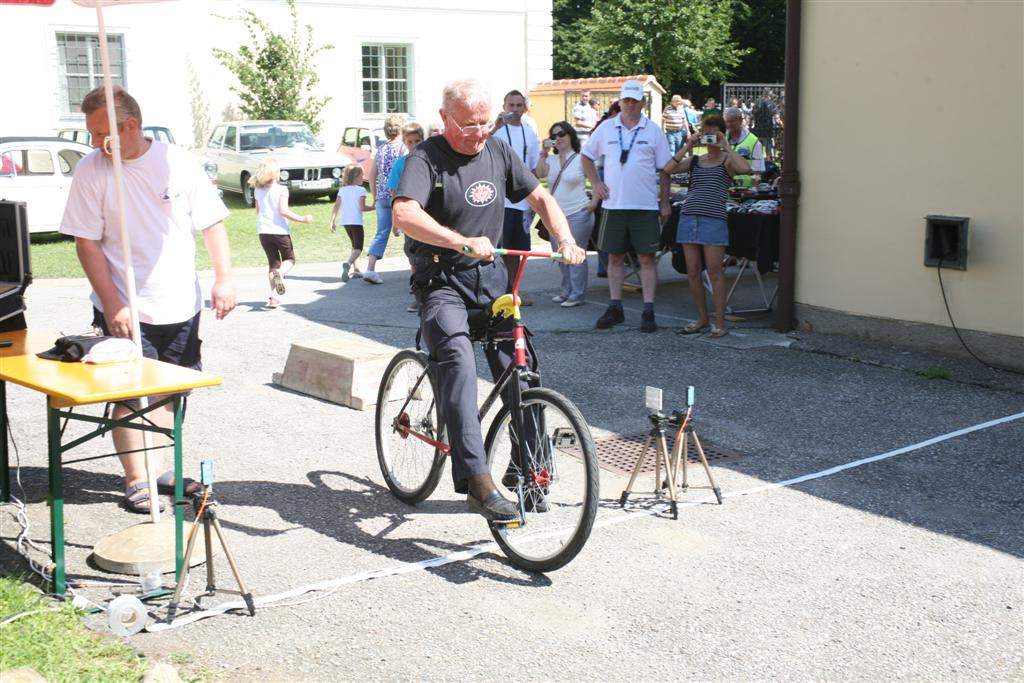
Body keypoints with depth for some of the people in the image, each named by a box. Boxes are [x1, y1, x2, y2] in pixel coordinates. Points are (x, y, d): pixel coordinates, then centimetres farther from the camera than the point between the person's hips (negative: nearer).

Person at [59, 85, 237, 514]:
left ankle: (160, 468, 27)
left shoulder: (178, 162, -4)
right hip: (125, 310, -2)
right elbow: (87, 244, -6)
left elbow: (212, 224, 2)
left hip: (180, 306, 2)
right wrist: (112, 304, -13)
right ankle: (136, 480, 11)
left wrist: (223, 279, -8)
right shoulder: (91, 171, -7)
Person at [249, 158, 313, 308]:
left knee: (273, 262, 11)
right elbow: (284, 211, -19)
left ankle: (274, 297, -1)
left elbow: (258, 211, 15)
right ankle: (280, 273, -19)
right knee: (289, 259, 16)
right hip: (280, 230, -4)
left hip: (263, 231, 4)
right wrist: (302, 219, -13)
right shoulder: (281, 189, -10)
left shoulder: (258, 190, 7)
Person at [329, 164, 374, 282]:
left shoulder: (342, 190, 8)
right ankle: (348, 263, -32)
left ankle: (355, 269, 19)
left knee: (354, 245, 23)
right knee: (358, 248, -4)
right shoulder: (361, 190, -7)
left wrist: (333, 221, 4)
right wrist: (374, 207, 0)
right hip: (356, 222, -6)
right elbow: (362, 208, -14)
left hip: (345, 222, 6)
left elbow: (336, 206, 3)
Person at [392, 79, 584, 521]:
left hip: (489, 276, 5)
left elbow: (540, 198, 13)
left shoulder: (498, 152, 7)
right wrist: (464, 242, -41)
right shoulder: (426, 158, -11)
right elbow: (405, 214, -28)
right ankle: (477, 480, -34)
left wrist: (566, 242, -6)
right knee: (458, 360, -27)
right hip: (441, 281, -5)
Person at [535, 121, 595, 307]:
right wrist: (544, 152, -6)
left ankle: (576, 295, -2)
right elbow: (540, 173, -5)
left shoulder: (581, 159, -2)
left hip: (577, 215, -6)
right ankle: (566, 292, 22)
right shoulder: (552, 160, 13)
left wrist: (594, 202, -11)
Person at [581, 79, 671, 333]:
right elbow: (587, 156, 18)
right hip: (613, 205, 2)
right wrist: (595, 183, 6)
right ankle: (615, 308, 17)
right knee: (615, 257, 8)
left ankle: (648, 311, 2)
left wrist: (665, 202, 1)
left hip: (645, 206, -2)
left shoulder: (653, 131, 2)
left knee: (647, 258, -1)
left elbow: (665, 169, 4)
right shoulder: (606, 128, 6)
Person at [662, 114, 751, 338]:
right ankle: (702, 319, 17)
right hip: (688, 217, 5)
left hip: (713, 220, -5)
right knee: (693, 272, 6)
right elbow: (668, 169, 2)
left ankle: (720, 323, 2)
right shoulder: (694, 161, 17)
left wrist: (726, 146, -10)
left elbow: (745, 168, -18)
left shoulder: (727, 160, 5)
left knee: (715, 272, -4)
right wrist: (687, 146, 0)